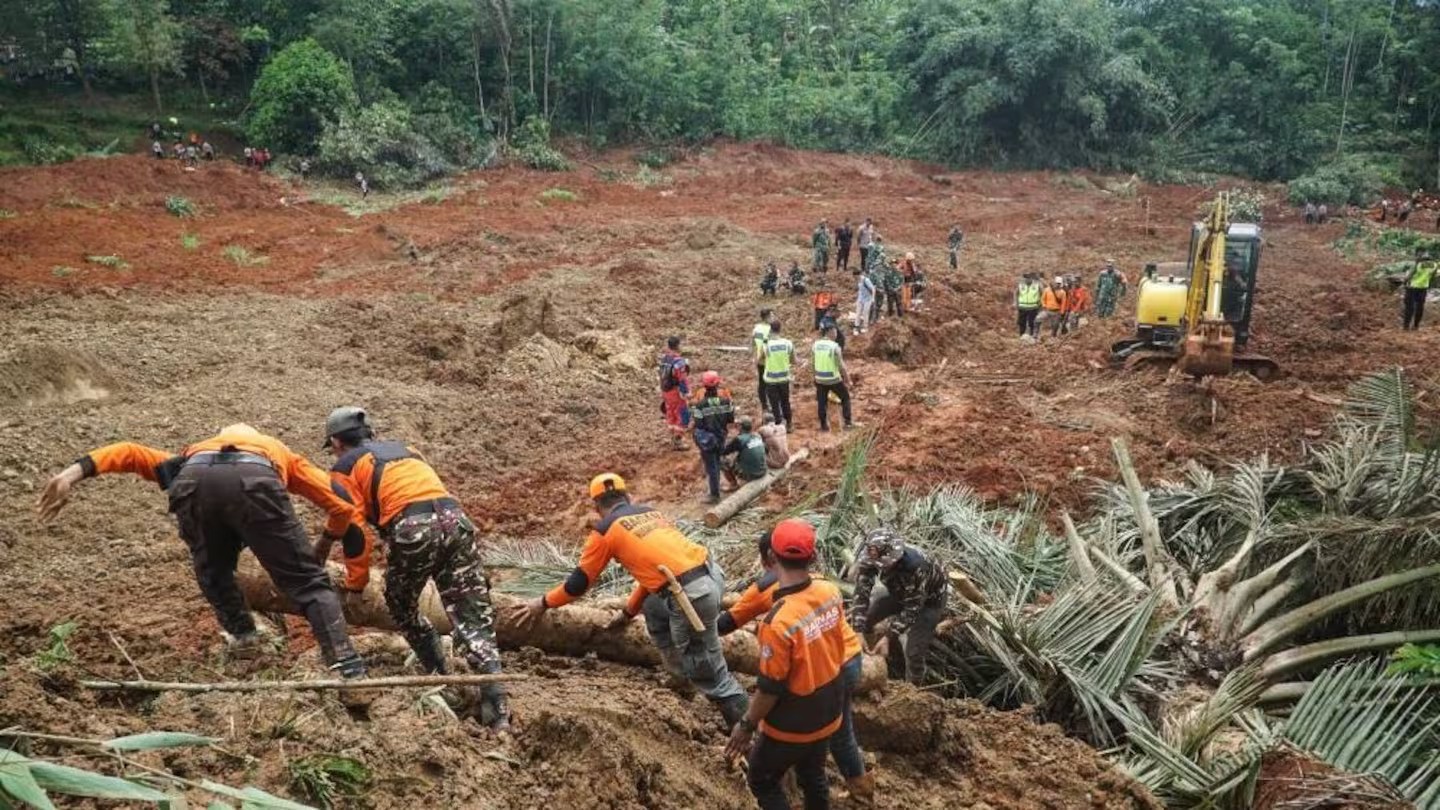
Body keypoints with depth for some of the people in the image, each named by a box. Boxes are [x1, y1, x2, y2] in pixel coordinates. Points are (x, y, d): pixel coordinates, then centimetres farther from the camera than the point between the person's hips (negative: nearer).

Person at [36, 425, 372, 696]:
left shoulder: (194, 453, 48)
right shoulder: (281, 455, 44)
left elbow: (130, 453, 33)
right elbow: (342, 505, 34)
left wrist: (75, 471, 22)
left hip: (194, 481, 2)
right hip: (255, 482, -2)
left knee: (213, 572, 34)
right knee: (309, 583, 6)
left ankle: (243, 636, 34)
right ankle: (349, 672, -2)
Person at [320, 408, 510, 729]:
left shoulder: (344, 468, 17)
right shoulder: (404, 449, 34)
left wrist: (355, 584, 18)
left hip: (412, 530, -4)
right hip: (455, 519, 4)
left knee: (402, 608, 24)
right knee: (474, 620, 2)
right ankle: (497, 711, -7)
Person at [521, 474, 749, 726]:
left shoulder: (604, 530, 5)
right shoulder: (649, 512, 24)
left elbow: (579, 582, 13)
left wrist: (544, 603, 29)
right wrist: (629, 611, 43)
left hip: (692, 594, -8)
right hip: (711, 573, 8)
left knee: (708, 674, 5)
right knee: (654, 608, 32)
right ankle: (680, 674, 41)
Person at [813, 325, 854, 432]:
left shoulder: (816, 344, -1)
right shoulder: (835, 346, -17)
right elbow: (841, 366, -16)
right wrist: (847, 380, -7)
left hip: (819, 379, 4)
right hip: (833, 379, -4)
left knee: (821, 402, 14)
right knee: (845, 397, 16)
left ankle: (824, 426, 19)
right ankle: (848, 422, 16)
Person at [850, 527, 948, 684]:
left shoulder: (915, 566, -43)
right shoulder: (868, 559, -30)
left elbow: (912, 609, -33)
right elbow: (861, 593, -24)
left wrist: (888, 638, -36)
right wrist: (858, 631, -32)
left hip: (930, 598, -5)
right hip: (897, 590, 5)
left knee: (913, 649, -14)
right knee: (861, 617, -1)